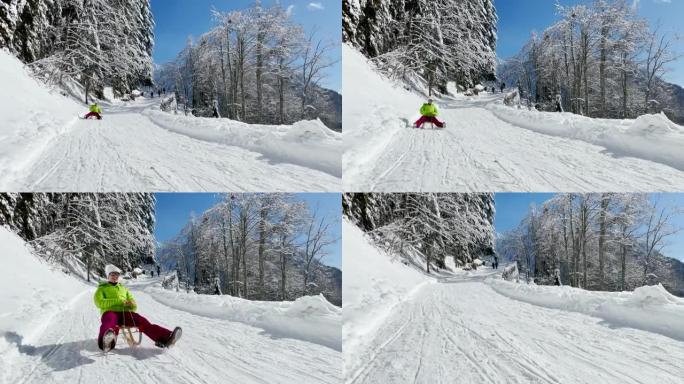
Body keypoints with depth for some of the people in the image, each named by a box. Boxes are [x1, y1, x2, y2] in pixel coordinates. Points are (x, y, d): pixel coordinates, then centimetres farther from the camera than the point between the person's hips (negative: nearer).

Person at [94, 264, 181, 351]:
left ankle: (166, 337, -49)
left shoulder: (123, 288, 33)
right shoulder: (102, 288, 22)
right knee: (109, 322, -41)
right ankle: (107, 341, -78)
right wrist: (119, 301, -12)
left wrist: (132, 304, -2)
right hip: (110, 312, -3)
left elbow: (134, 306, 25)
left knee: (143, 322, -26)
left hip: (125, 313, 3)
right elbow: (99, 302, 0)